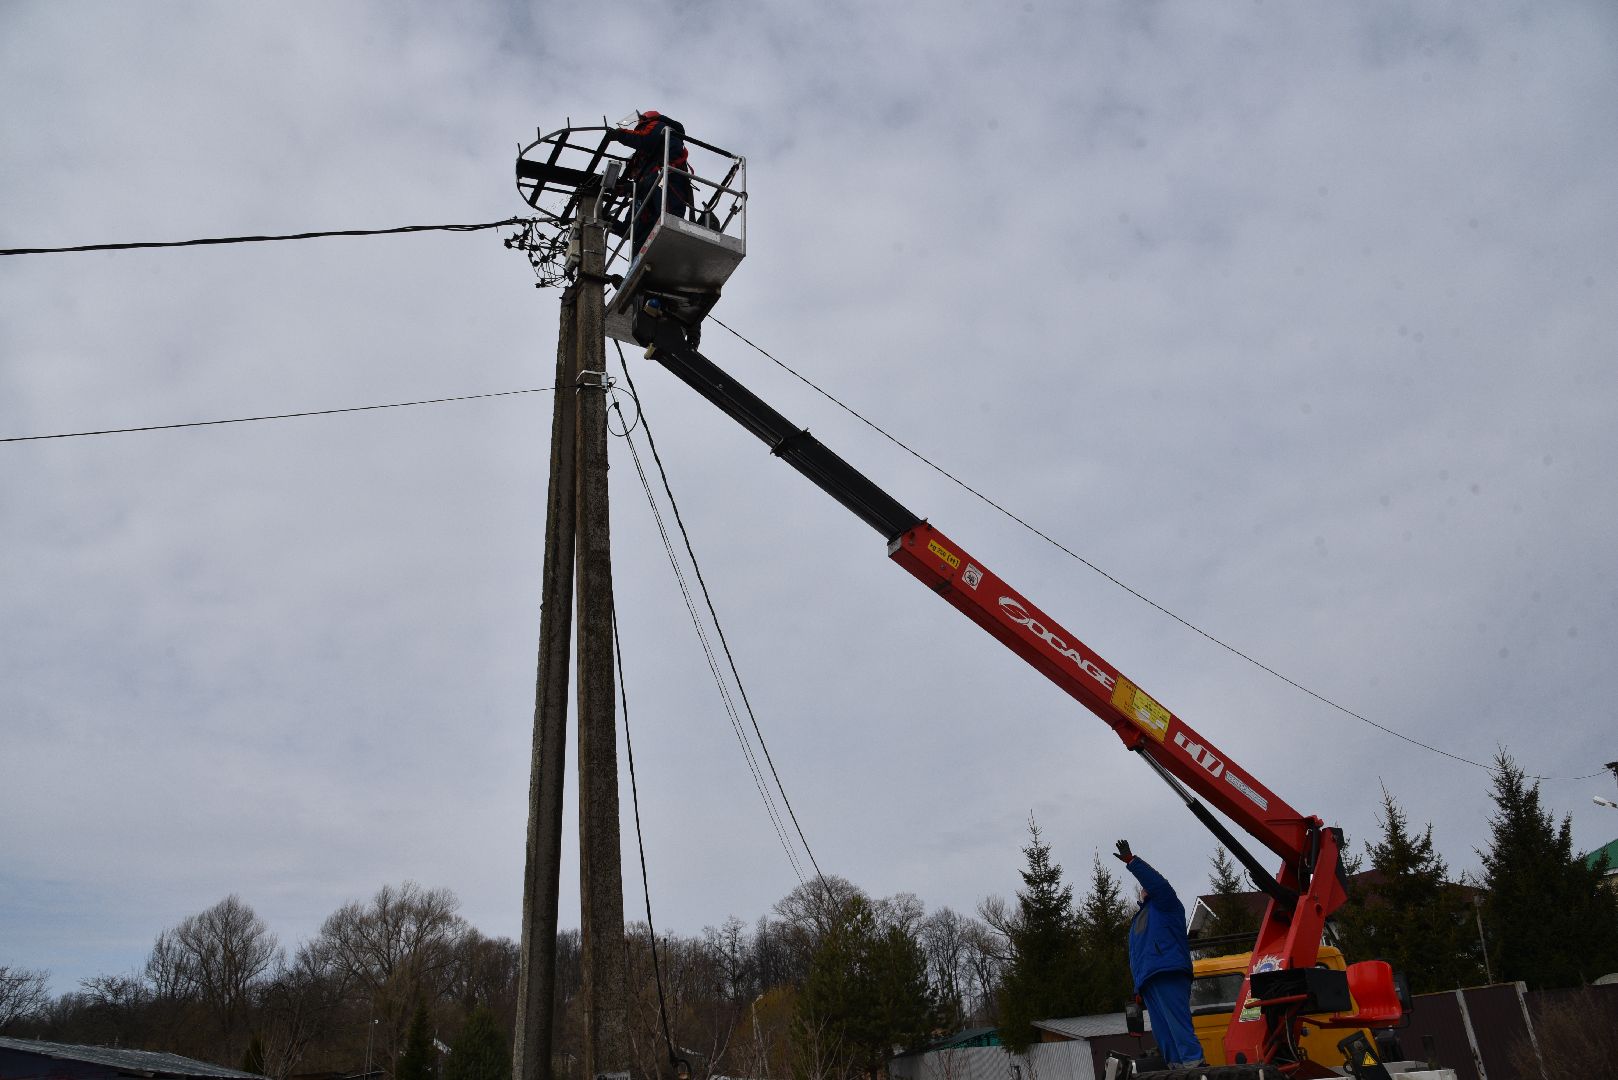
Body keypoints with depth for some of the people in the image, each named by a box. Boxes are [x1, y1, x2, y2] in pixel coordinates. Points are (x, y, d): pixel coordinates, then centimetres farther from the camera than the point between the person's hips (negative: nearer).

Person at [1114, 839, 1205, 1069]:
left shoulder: (1164, 905, 12)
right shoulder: (1138, 920, 34)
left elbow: (1156, 882, -9)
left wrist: (1131, 861, -15)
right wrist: (1139, 987, 21)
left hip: (1167, 975, -9)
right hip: (1147, 981, 9)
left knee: (1177, 1022, -19)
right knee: (1162, 1032, 2)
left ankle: (1193, 1064, -26)